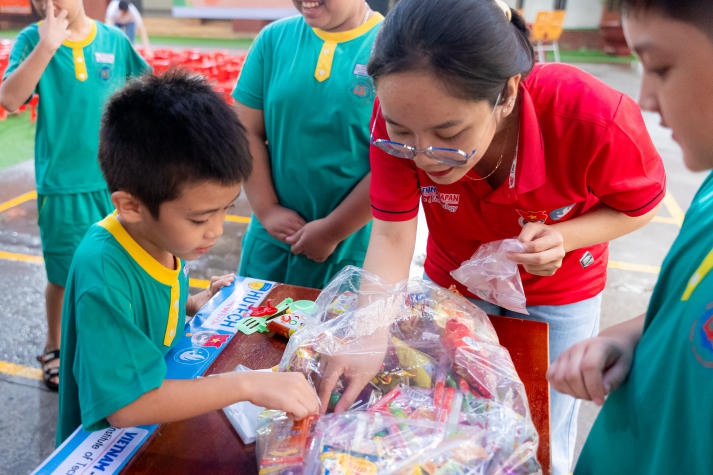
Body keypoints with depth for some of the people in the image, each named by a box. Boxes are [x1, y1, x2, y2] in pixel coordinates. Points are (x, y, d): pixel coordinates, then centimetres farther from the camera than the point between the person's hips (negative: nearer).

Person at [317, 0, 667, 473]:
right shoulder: (402, 114, -31)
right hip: (452, 283, 2)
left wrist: (563, 238, -33)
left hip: (560, 291, -1)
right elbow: (392, 236, -26)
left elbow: (641, 202, -14)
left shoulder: (593, 118, -36)